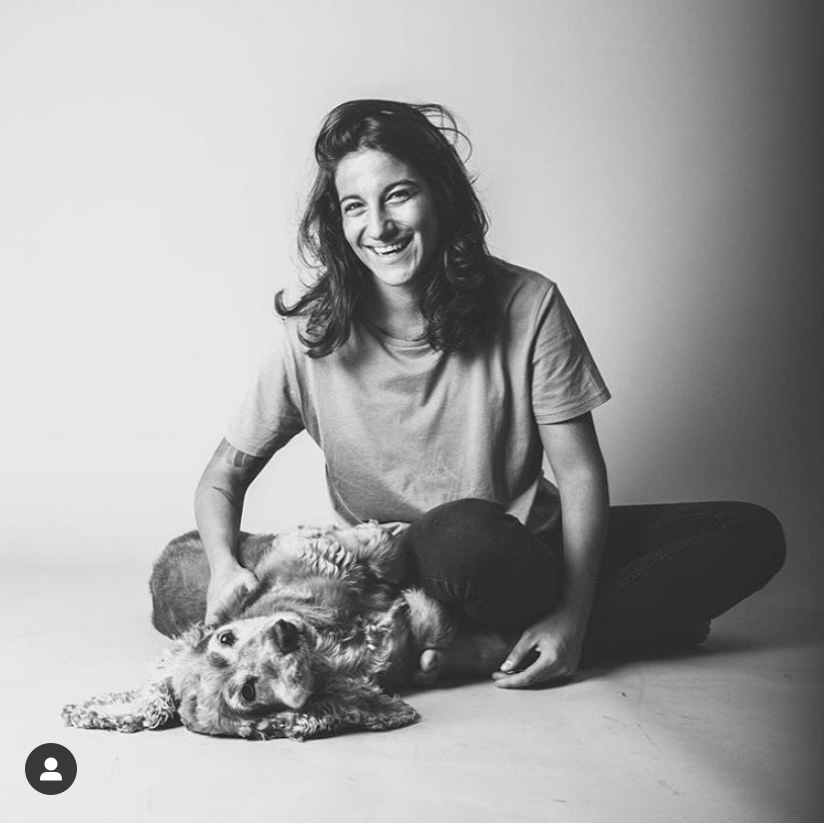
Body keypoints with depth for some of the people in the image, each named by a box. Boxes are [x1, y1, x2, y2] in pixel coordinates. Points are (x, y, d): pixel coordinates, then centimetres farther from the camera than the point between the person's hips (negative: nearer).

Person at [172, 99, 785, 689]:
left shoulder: (527, 305, -9)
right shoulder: (311, 334, -8)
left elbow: (580, 472, -8)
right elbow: (224, 476, 0)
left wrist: (572, 616, -20)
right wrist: (224, 564, -22)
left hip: (534, 549, 3)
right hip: (392, 562, -3)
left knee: (754, 534, -13)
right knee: (466, 533, -40)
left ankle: (489, 648, -21)